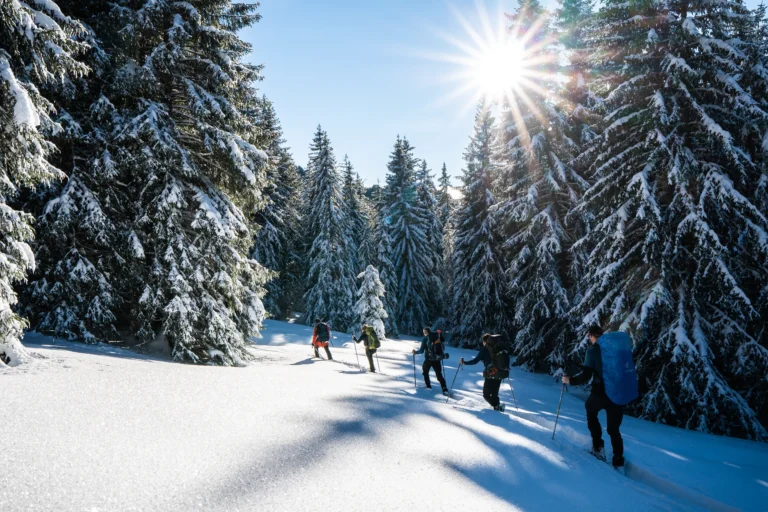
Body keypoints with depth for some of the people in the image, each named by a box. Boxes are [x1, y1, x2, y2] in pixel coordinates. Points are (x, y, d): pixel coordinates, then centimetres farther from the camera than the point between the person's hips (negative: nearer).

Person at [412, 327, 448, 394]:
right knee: (439, 374, 7)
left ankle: (428, 386, 20)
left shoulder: (425, 339, -5)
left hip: (428, 359, -3)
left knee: (425, 371, 23)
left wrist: (415, 352, 8)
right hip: (437, 359, 3)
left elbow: (421, 350, -6)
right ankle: (444, 389, -6)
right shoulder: (437, 337, 4)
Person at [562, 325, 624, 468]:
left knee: (590, 411, 28)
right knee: (614, 429, 15)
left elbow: (586, 376, -15)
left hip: (600, 392, -3)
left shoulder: (593, 350, -8)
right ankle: (619, 462, 11)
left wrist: (570, 380, 0)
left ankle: (598, 447, 24)